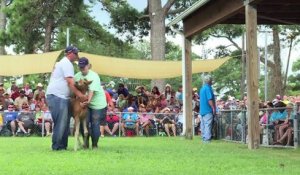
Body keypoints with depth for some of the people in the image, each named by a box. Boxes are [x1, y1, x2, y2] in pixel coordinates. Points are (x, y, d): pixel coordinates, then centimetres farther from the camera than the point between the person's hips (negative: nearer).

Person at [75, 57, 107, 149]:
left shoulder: (93, 76, -17)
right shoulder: (77, 76, 1)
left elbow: (92, 90, -30)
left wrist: (88, 100, -44)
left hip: (97, 103, -5)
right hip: (86, 103, 5)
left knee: (95, 124, -3)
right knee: (84, 122, 1)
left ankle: (94, 145, 8)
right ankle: (86, 143, 15)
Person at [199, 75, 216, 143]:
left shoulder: (202, 88, 15)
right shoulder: (208, 88, -14)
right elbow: (210, 99, -20)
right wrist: (213, 108, -15)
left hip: (202, 110, 9)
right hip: (208, 110, -9)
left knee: (203, 124, 11)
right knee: (208, 124, -9)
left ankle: (204, 137, 15)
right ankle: (207, 138, -11)